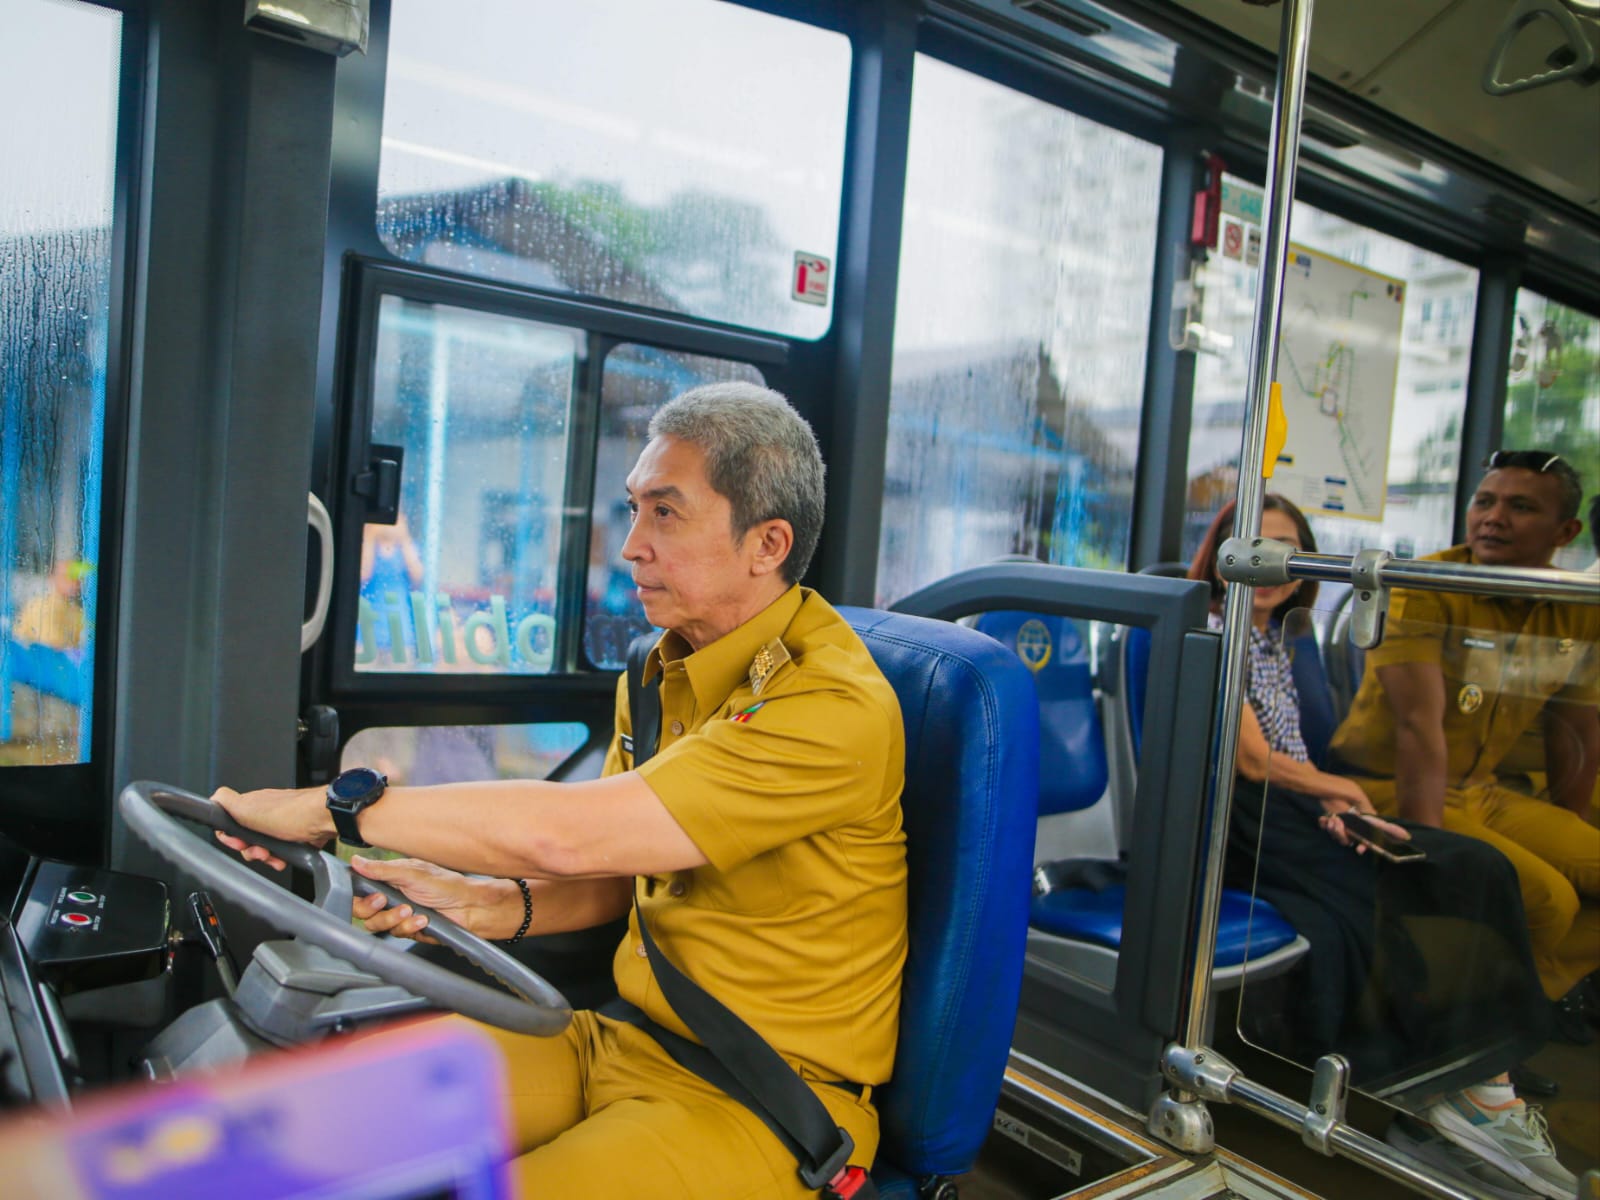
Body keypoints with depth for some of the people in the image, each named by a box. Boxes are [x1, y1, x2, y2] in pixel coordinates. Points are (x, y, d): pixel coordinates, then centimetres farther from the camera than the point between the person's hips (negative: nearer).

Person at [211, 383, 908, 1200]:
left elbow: (565, 835, -30)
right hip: (629, 1040, 7)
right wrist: (477, 906, -7)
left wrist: (328, 807, -20)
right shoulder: (664, 672, 6)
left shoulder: (836, 703, -24)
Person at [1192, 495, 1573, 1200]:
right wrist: (1344, 794, 1)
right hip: (1245, 825, -8)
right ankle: (1482, 1095, -5)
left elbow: (1294, 759, 16)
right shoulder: (1212, 632, -7)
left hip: (1294, 810, 8)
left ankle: (1488, 1093, -14)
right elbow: (1256, 761, -12)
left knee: (1476, 871, -8)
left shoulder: (1273, 639, 19)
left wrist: (1337, 811, -3)